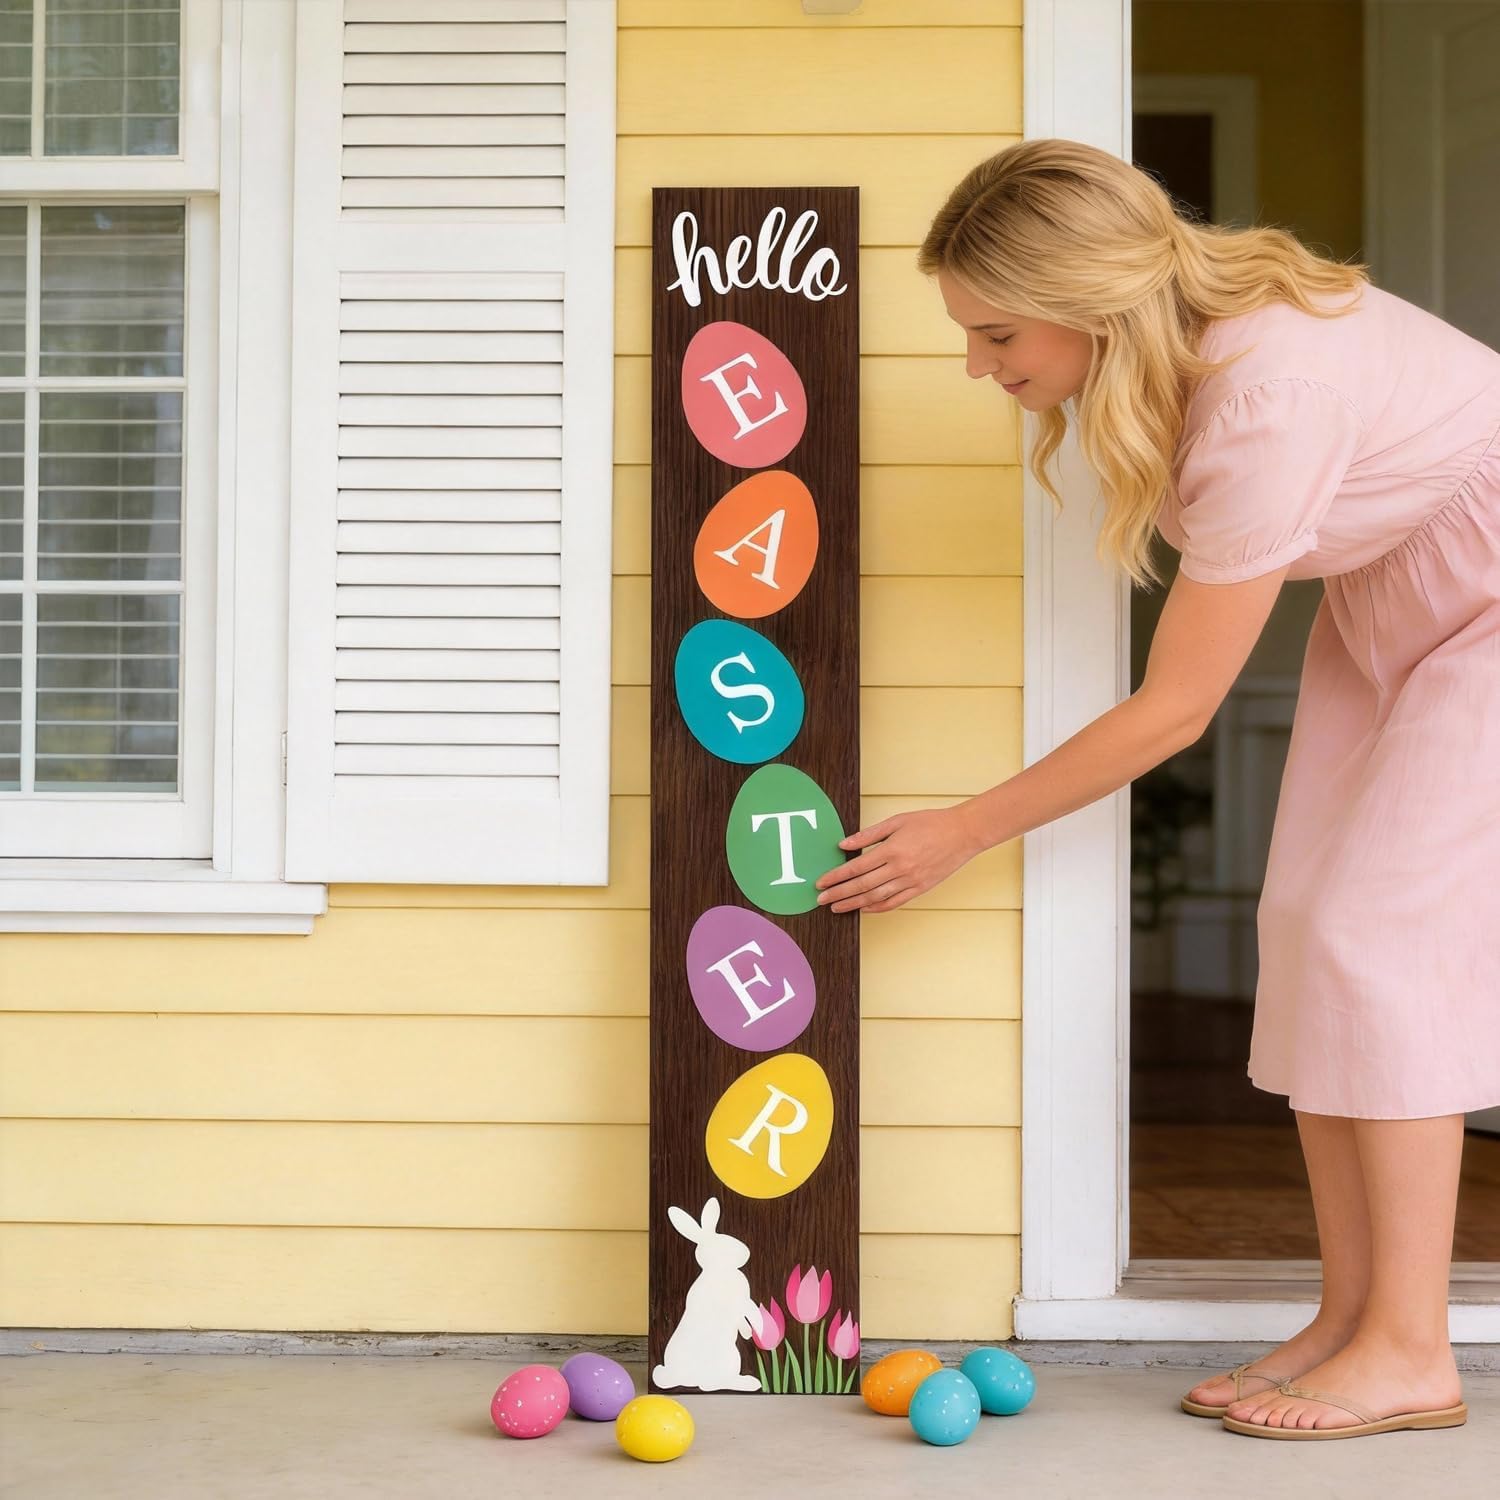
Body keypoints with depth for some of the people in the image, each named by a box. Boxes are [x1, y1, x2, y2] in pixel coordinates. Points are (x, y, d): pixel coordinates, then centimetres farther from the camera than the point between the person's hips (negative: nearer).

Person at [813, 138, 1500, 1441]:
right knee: (1309, 923, 0)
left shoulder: (1263, 402, -36)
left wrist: (966, 833, -20)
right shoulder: (1170, 336, -13)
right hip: (1383, 594, 8)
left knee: (1381, 929, -15)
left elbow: (1172, 712, -28)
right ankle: (1351, 1314, 3)